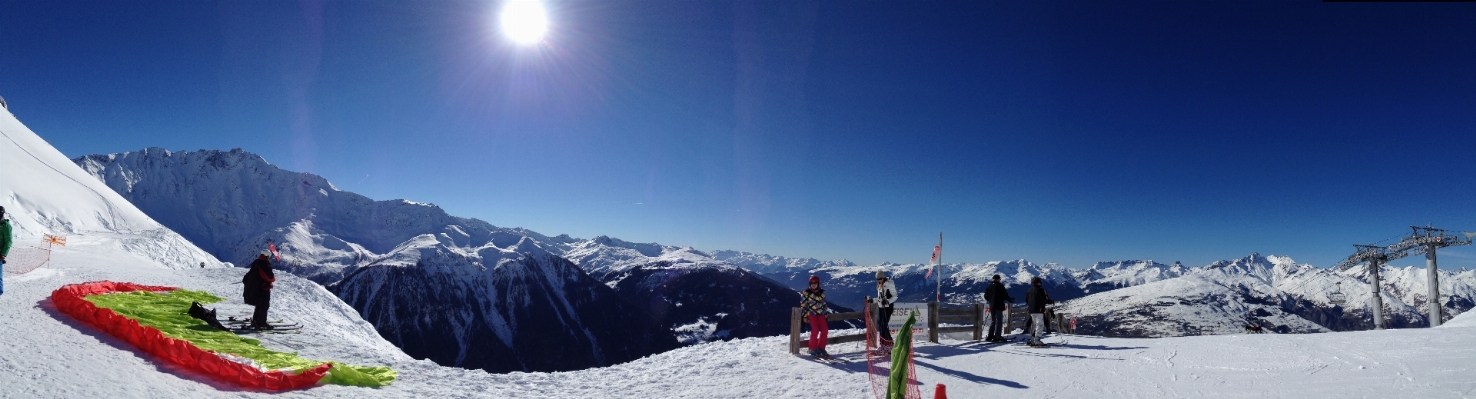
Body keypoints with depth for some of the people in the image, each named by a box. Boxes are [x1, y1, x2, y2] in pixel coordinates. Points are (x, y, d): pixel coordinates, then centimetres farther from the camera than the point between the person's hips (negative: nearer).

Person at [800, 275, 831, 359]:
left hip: (820, 314, 5)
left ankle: (821, 348, 10)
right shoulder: (806, 292, -3)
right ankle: (812, 349, -2)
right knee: (815, 330, -17)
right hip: (811, 313, -5)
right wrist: (805, 315, -8)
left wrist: (825, 314, 15)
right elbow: (803, 305, -3)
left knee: (825, 330, -5)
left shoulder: (821, 292, 11)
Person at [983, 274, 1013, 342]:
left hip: (992, 306, 6)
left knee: (993, 321, 15)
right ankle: (997, 337, -8)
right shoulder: (1000, 286, -10)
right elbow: (1005, 295, -11)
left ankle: (990, 336, 13)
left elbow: (986, 296, 11)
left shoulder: (989, 286, 8)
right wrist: (1011, 300, 5)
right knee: (999, 321, -3)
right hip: (999, 306, -6)